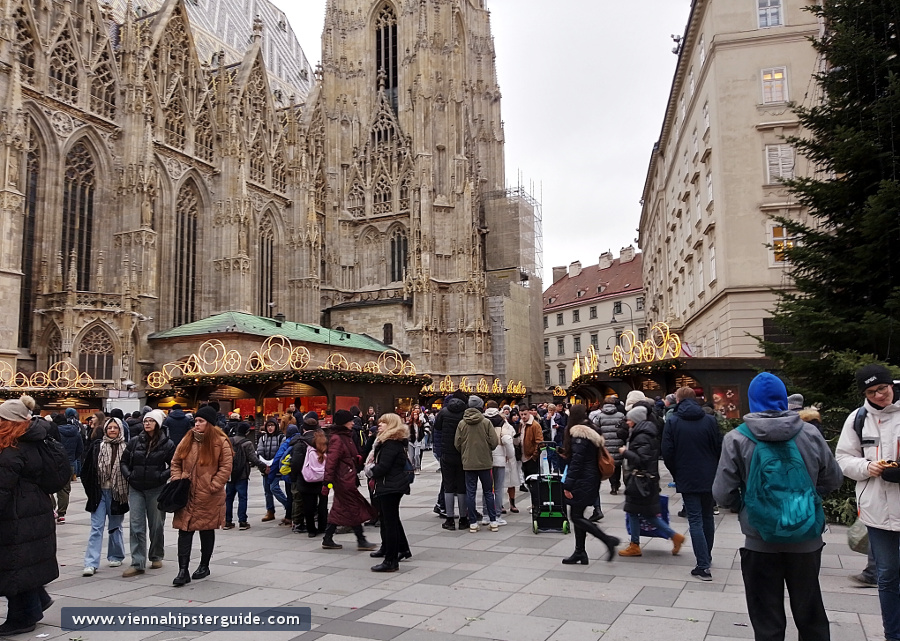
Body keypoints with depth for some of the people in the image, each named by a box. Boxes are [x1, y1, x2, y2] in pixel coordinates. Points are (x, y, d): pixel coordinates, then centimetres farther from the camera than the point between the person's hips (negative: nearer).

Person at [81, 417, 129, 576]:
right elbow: (87, 469, 4)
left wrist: (127, 492, -4)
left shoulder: (126, 448, -3)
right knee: (96, 527, -3)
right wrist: (91, 489, 0)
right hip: (100, 492, 0)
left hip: (118, 492, 0)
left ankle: (116, 556, 29)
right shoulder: (97, 446, 0)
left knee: (115, 527, 14)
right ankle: (91, 563, -3)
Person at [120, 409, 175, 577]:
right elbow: (124, 461, 14)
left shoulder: (167, 444, -3)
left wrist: (162, 476, -14)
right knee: (136, 526, -3)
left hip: (156, 490, -2)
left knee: (156, 526, 10)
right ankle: (138, 564, -1)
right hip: (136, 489, 2)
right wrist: (128, 475, -1)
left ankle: (156, 557, 28)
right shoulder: (135, 442, 5)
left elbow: (174, 466, -2)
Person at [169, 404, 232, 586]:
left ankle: (204, 566, 28)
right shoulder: (187, 441, 5)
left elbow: (226, 468, -8)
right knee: (184, 530, -2)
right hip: (187, 495, 3)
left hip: (209, 497, -3)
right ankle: (183, 571, 1)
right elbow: (176, 463, 12)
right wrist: (177, 481, -2)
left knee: (207, 531, 12)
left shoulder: (220, 442, -8)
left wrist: (212, 486, -13)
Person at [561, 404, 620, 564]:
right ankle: (580, 552, 15)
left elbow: (577, 461, -20)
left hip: (582, 481, -10)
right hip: (591, 479, 10)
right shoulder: (591, 432, 13)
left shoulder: (579, 433, -15)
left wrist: (568, 485, -18)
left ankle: (608, 540, -7)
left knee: (576, 517, -5)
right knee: (578, 516, 12)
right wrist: (567, 456, 23)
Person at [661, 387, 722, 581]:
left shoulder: (672, 422, -7)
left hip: (687, 479, -3)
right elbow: (719, 448, 1)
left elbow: (667, 452, -8)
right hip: (709, 478, 3)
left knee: (695, 520, -1)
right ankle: (707, 557, 32)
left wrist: (676, 474, 6)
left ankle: (703, 566, -7)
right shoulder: (710, 420, -1)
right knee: (708, 517, 18)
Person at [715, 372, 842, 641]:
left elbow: (723, 495, -12)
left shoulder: (736, 439, -12)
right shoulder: (810, 434, -5)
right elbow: (833, 480, 7)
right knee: (811, 617, 21)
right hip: (806, 540, 3)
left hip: (761, 542, -2)